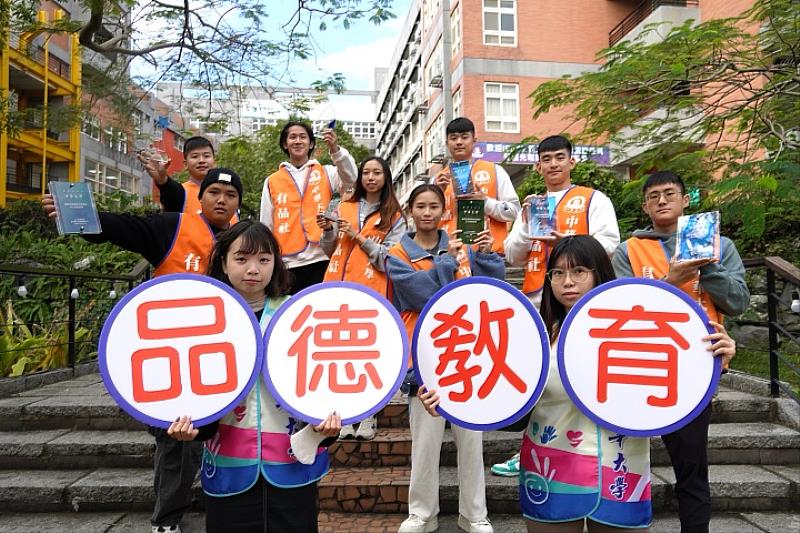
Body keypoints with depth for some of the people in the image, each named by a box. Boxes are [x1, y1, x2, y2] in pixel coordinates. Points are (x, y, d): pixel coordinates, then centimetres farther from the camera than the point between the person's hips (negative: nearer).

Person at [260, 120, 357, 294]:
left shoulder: (325, 173, 9)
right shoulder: (272, 182, 12)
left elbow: (349, 178, -12)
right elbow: (266, 227, 13)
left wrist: (335, 149, -28)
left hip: (322, 260, -1)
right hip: (287, 264, 2)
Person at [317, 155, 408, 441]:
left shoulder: (394, 217, 6)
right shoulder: (344, 208, 16)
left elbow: (390, 259, -4)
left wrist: (359, 237, -9)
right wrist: (328, 231, 1)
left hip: (371, 292, -3)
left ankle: (369, 414, 8)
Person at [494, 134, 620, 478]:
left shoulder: (594, 200, 6)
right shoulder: (530, 206, 20)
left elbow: (608, 244, -7)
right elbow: (513, 257, 14)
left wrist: (562, 240, -18)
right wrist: (526, 227, -2)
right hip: (536, 300, 5)